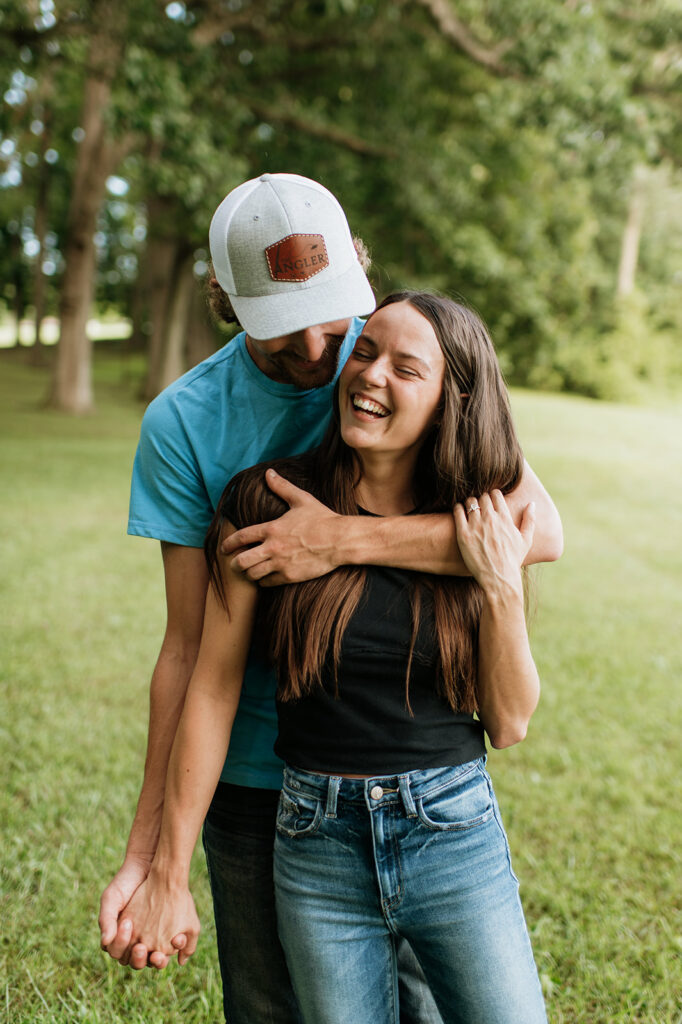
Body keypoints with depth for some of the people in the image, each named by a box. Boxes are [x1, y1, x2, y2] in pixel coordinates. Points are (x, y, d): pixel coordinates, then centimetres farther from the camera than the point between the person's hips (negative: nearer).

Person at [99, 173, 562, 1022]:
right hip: (256, 777, 0)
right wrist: (147, 849, -11)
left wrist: (345, 540, -29)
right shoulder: (182, 423, -10)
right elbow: (189, 646, -8)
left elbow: (540, 528, -21)